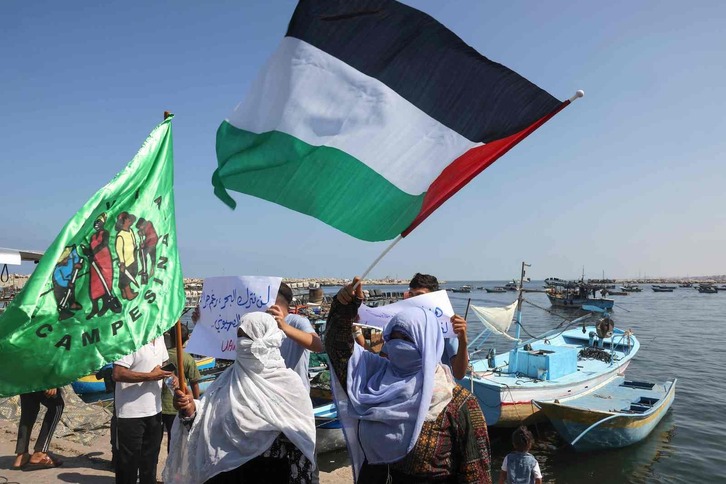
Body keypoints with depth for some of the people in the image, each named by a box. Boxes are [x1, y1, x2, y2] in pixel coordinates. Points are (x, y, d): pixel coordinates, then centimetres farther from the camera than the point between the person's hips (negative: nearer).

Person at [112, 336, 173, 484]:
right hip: (131, 415, -7)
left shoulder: (160, 338, 5)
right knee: (128, 463, 9)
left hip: (154, 411, 8)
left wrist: (170, 375, -2)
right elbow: (118, 374, -25)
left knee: (150, 460, 22)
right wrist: (151, 376, -22)